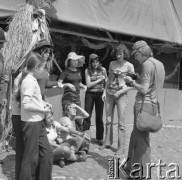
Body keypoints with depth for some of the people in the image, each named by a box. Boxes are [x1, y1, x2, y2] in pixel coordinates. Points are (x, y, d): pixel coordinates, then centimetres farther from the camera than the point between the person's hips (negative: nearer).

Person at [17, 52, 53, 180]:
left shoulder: (31, 79, 11)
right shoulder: (29, 81, -18)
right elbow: (26, 104, -23)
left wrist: (43, 103, 6)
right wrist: (43, 110, -13)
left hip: (38, 122, 9)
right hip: (31, 123, -9)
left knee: (47, 153, 14)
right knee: (31, 157, 2)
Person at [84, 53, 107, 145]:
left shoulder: (103, 69, 3)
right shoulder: (87, 71, -1)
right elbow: (88, 85, -9)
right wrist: (99, 80, -11)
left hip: (100, 94, 1)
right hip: (90, 94, -1)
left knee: (99, 117, 8)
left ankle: (100, 138, 19)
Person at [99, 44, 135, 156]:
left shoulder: (129, 66, -5)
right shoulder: (112, 64, 8)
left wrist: (120, 92, -14)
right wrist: (105, 91, 8)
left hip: (121, 95, -4)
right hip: (109, 94, 5)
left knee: (121, 122, -3)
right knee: (108, 120, 10)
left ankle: (121, 147, 4)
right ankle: (107, 142, 23)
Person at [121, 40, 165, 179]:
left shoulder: (147, 64, -13)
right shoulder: (159, 64, 13)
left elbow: (144, 90, -17)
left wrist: (131, 81, -4)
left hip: (144, 104, -8)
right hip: (154, 104, 9)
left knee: (141, 138, 0)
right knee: (136, 135, 17)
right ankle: (132, 165, 27)